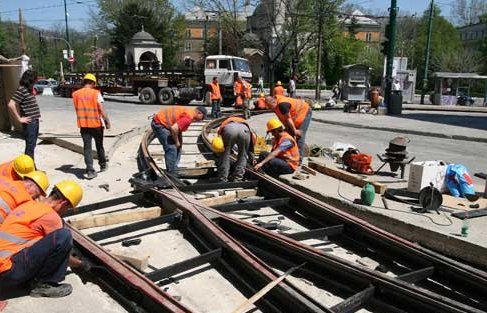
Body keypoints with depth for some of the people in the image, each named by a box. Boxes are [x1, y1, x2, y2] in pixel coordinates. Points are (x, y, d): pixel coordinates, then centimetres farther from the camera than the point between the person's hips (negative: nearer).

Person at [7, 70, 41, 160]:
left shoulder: (28, 89, 12)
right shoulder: (21, 90, -14)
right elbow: (11, 105, -22)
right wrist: (19, 119, -17)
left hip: (35, 122, 9)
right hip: (29, 123, -9)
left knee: (32, 146, 16)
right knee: (30, 147, -3)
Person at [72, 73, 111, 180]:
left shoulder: (75, 94, 2)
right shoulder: (96, 93, -9)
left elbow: (77, 109, 9)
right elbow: (102, 110, -12)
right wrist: (107, 121, -6)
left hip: (83, 124, 2)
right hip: (96, 124, -2)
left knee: (87, 147, 3)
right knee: (99, 146, 15)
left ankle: (90, 171, -6)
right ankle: (103, 165, 32)